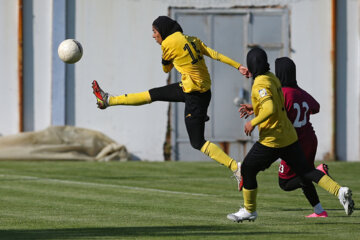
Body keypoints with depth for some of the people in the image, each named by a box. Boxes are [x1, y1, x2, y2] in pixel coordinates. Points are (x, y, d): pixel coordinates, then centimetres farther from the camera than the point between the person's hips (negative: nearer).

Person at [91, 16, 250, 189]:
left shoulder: (169, 43, -13)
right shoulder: (191, 40, 7)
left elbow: (166, 69, 1)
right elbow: (215, 54, 2)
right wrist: (238, 66, 0)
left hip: (195, 96, -9)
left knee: (198, 143, -5)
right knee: (153, 94, 21)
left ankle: (236, 168, -10)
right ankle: (109, 100, 35)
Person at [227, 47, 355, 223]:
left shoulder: (260, 85, -18)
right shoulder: (272, 78, 9)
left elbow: (270, 109, -31)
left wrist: (253, 123, -20)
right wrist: (254, 109, 19)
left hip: (272, 140, -9)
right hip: (289, 136, 9)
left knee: (247, 169, 9)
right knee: (305, 171, 9)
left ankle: (249, 211, 19)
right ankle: (339, 191, -7)